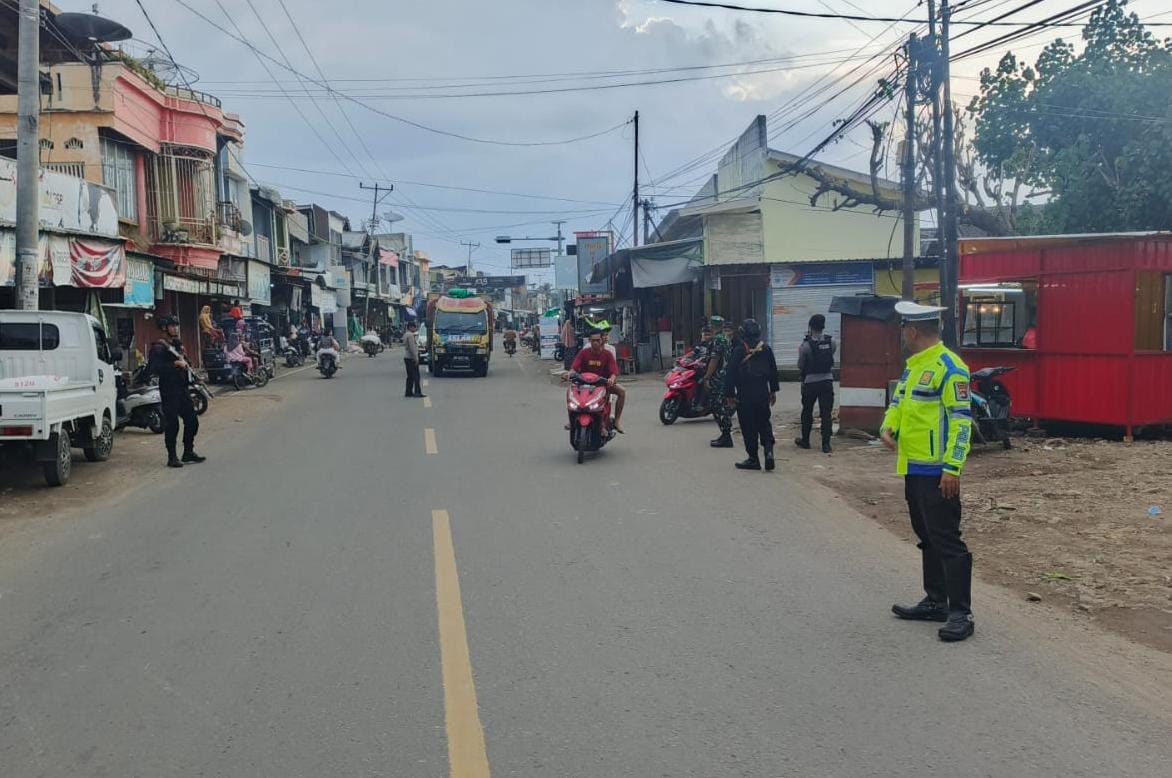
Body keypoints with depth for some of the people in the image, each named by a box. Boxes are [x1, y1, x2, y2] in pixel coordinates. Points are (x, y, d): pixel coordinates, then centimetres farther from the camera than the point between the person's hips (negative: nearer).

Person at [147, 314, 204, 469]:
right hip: (169, 390, -8)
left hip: (182, 388, 8)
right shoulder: (158, 348, -10)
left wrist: (185, 365, 12)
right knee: (172, 424, -5)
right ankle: (172, 457, 3)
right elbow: (153, 368, -23)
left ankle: (188, 453, 21)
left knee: (192, 421, 10)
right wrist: (174, 365, -27)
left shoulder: (178, 344, 17)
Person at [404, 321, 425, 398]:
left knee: (410, 376, 12)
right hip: (411, 358, -10)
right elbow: (412, 347, -20)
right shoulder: (410, 335, -14)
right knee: (416, 376, -9)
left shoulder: (406, 335, 17)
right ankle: (417, 392, -10)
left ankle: (408, 392, 13)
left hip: (407, 357, 10)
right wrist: (416, 358, -20)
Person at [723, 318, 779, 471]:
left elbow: (731, 374, -9)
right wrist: (773, 391, 21)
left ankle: (753, 459, 5)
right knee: (764, 423, 14)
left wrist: (729, 394, -2)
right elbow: (773, 371, 12)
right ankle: (769, 450, -5)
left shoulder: (738, 352, -10)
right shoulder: (766, 350, 5)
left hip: (745, 395, -4)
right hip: (763, 393, 4)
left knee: (748, 427, 2)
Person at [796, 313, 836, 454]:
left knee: (807, 412, 15)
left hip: (810, 381, -2)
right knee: (826, 413, 3)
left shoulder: (806, 345, -14)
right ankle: (826, 444, -1)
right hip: (827, 381, 2)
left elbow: (800, 366, -6)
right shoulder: (831, 341, -5)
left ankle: (805, 441, 26)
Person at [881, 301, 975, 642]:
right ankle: (935, 601, 28)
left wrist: (952, 467, -23)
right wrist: (888, 427, 2)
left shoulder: (948, 367, -15)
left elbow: (961, 420, -19)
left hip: (937, 473, -10)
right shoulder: (913, 367, 14)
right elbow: (898, 401, 24)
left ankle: (961, 613, -1)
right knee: (927, 537, 17)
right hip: (914, 469, 10)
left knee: (946, 541, -6)